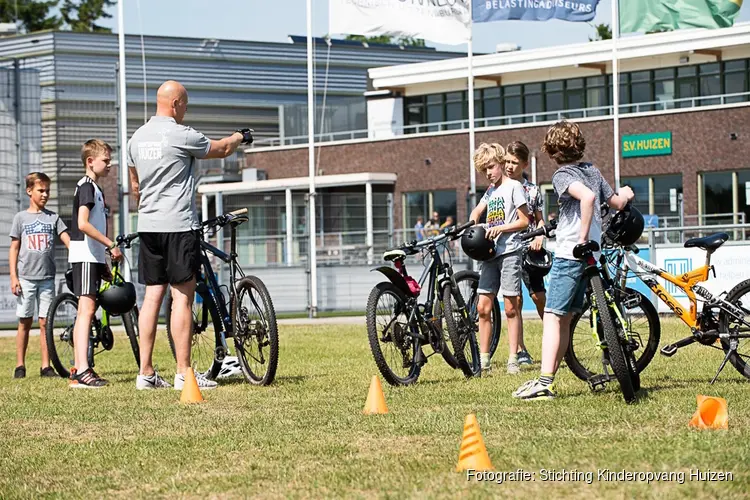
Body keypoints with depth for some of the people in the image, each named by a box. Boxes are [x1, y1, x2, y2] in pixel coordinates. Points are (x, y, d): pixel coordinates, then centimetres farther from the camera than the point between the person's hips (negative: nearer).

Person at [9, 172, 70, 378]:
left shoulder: (53, 218, 8)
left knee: (45, 322, 0)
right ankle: (20, 365, 8)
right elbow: (14, 249, 6)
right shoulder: (21, 218, 5)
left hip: (47, 277, 1)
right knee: (25, 322, 2)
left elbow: (68, 241, 1)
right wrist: (13, 277, -2)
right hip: (25, 277, -1)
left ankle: (46, 366, 4)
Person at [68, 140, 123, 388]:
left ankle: (78, 370, 14)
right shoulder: (87, 186, -10)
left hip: (93, 256, 11)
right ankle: (82, 371, -26)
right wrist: (111, 245, -20)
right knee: (87, 308, -17)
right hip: (85, 256, -11)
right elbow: (83, 224, -23)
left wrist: (103, 264, 24)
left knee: (85, 311, 11)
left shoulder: (94, 188, 21)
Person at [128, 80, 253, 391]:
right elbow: (221, 150, 4)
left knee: (152, 296, 8)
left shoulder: (137, 138, 11)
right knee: (182, 297, -5)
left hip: (148, 226, 7)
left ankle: (146, 373, 8)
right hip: (178, 225, -7)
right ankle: (183, 373, -6)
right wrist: (239, 138, 25)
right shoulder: (180, 135, -11)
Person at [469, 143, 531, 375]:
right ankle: (483, 359, 6)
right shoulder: (491, 190, 18)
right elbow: (477, 211, 31)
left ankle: (513, 359, -1)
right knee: (483, 308, 2)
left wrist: (500, 228, -17)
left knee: (511, 308, -4)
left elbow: (524, 221, -7)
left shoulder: (513, 186, -3)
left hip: (509, 251, -7)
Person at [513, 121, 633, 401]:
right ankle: (549, 377, 11)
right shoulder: (593, 171, 14)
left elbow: (587, 196, -28)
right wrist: (625, 194, 44)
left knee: (552, 318, -11)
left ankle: (544, 383, -21)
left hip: (569, 254, -8)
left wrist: (582, 238, -23)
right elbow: (617, 203, 21)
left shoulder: (562, 175, -9)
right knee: (564, 320, 11)